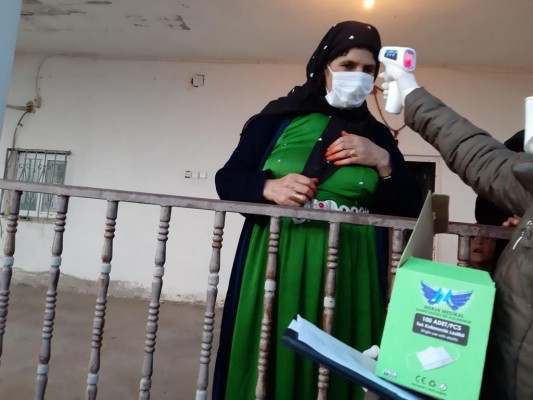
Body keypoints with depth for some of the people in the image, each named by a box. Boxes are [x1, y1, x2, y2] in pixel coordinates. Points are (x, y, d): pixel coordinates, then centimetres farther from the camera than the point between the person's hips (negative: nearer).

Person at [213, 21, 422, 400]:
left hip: (348, 271, 2)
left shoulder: (378, 135, 10)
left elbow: (411, 209, 7)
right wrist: (269, 188, -17)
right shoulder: (280, 117, 4)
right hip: (275, 263, -1)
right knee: (266, 364, 7)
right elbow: (227, 179, 2)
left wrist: (383, 162, -8)